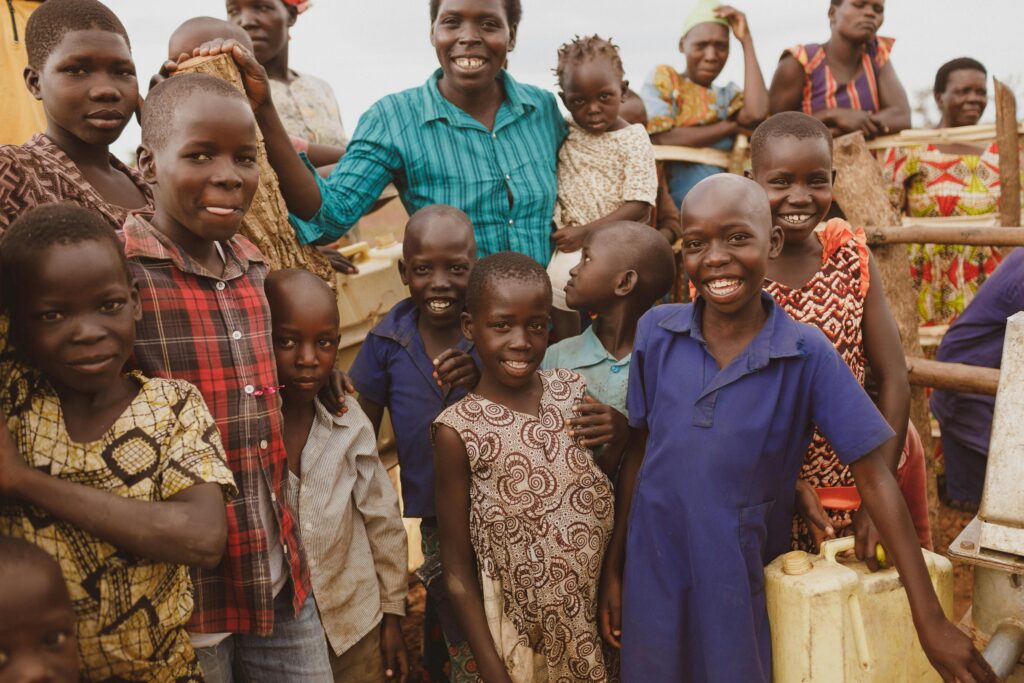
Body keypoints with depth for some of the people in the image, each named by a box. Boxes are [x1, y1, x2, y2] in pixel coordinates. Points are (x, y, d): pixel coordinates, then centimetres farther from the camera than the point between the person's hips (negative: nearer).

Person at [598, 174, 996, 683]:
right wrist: (612, 568, 5)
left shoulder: (808, 354, -14)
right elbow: (637, 452, 0)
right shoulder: (655, 332, -8)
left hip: (744, 589, -1)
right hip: (651, 579, 2)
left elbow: (874, 478, -10)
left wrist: (930, 622, -10)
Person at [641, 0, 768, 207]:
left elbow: (756, 114, -6)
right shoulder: (663, 78, 7)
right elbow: (661, 139, -11)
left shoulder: (729, 94, 18)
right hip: (671, 204, -3)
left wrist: (746, 40, 3)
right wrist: (733, 126, -1)